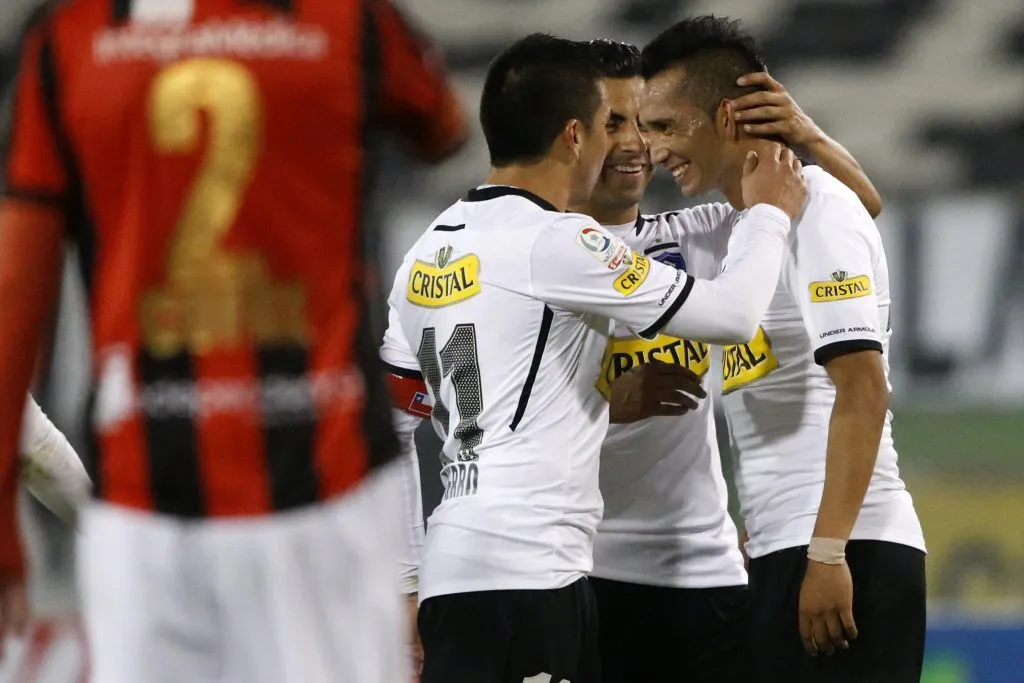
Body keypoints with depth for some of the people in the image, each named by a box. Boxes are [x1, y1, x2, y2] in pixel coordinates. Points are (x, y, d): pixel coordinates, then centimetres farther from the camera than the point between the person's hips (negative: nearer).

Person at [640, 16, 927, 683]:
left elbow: (862, 390, -17)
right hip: (784, 552, 9)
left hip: (846, 553, -9)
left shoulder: (817, 210, -9)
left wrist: (828, 552, -21)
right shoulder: (736, 227, 19)